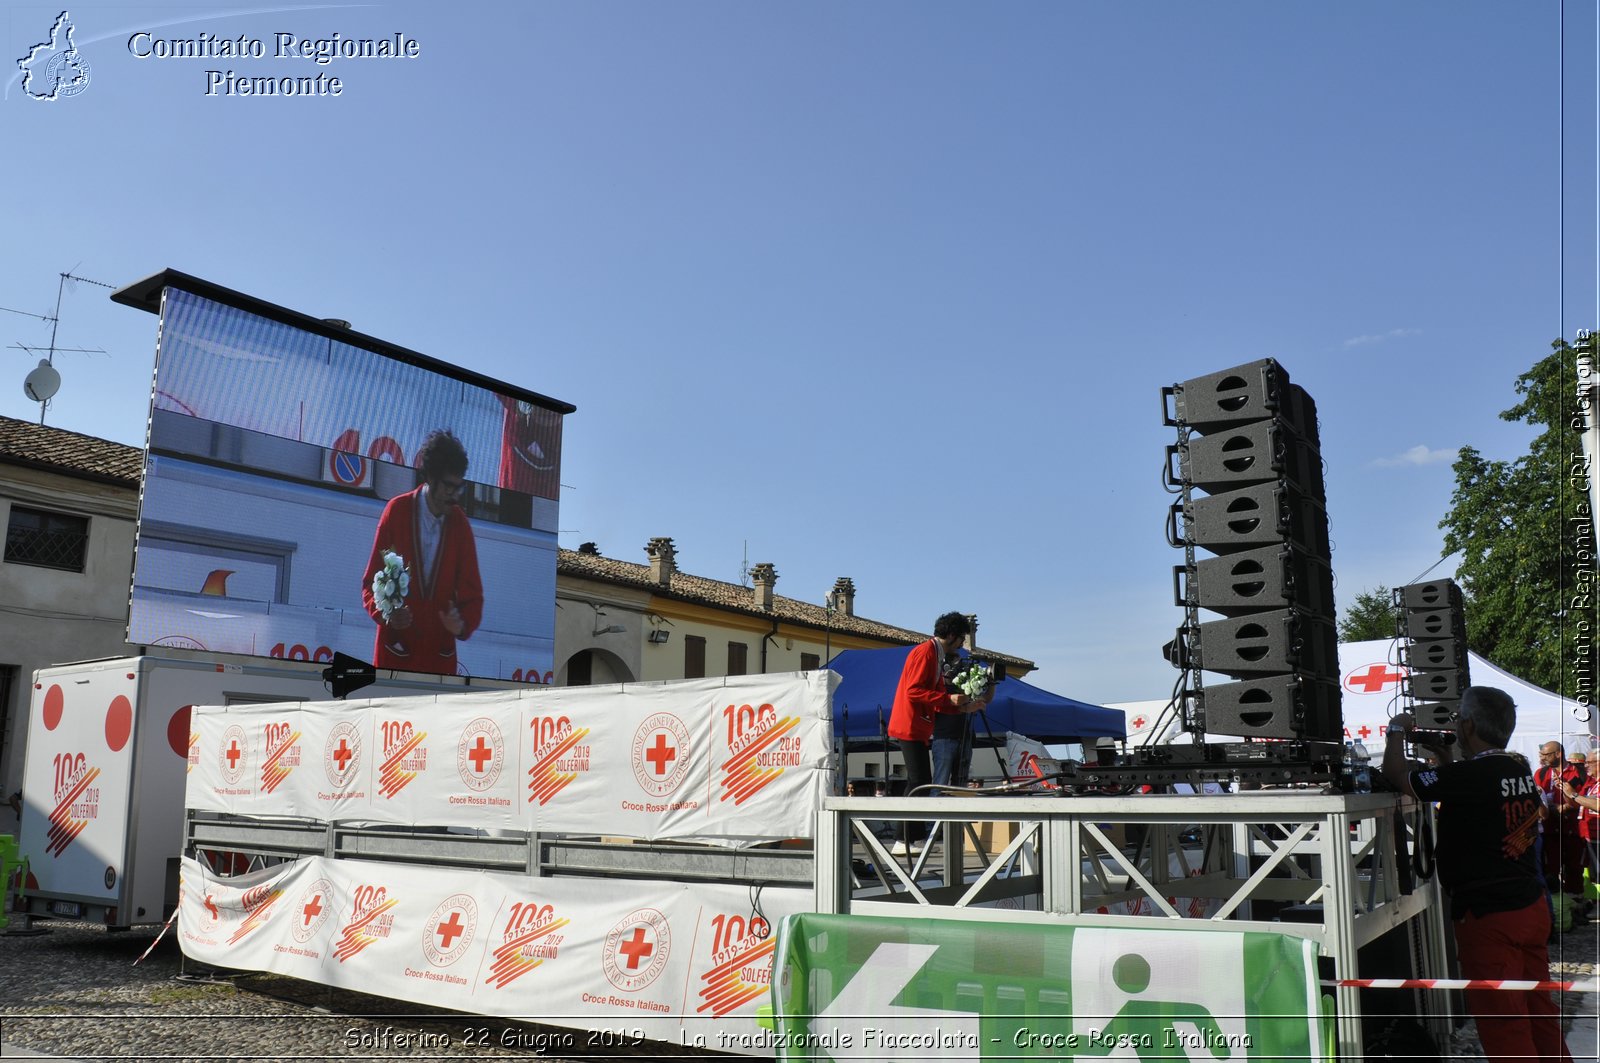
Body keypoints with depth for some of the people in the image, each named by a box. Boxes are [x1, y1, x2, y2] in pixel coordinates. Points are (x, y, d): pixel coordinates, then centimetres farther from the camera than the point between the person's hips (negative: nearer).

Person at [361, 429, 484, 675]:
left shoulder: (461, 525, 1)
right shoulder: (397, 511, -4)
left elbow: (472, 594, 4)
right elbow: (371, 582, 1)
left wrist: (463, 624, -16)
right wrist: (385, 612, -18)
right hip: (395, 652, -2)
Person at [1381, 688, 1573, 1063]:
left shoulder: (1468, 776, -21)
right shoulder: (1521, 774, 5)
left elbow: (1396, 774, -13)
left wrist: (1397, 730, 3)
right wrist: (1446, 758, 24)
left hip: (1488, 919, -8)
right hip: (1532, 908, 8)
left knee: (1503, 1026, 1)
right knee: (1538, 1011, 18)